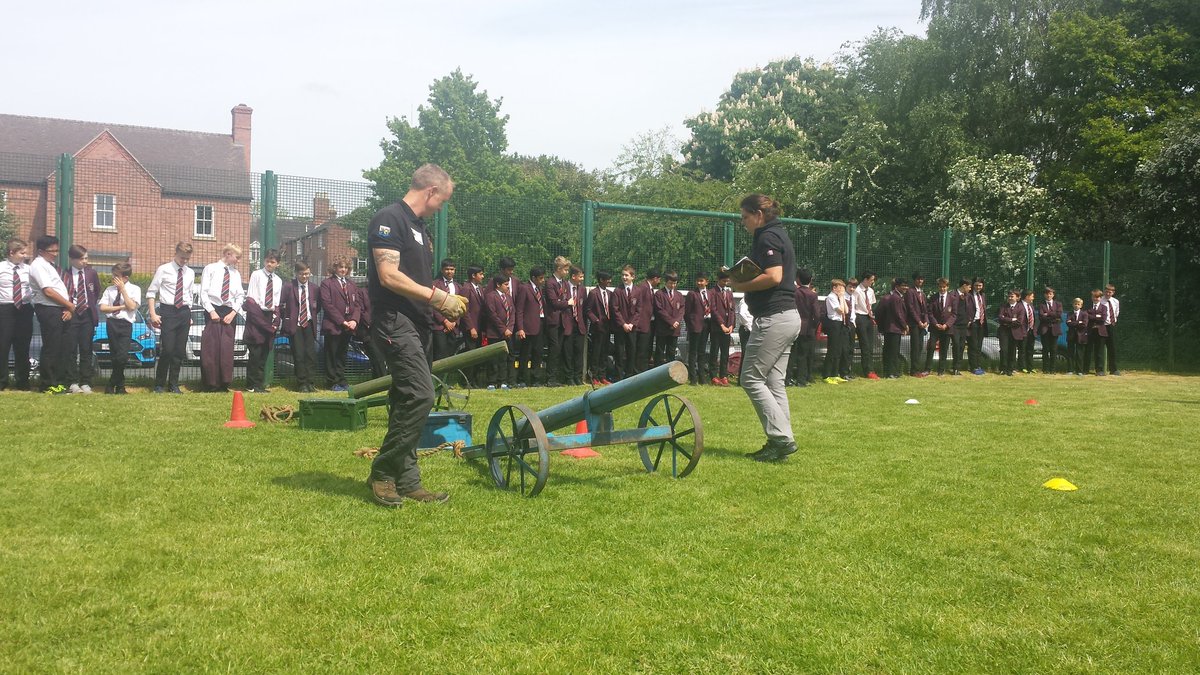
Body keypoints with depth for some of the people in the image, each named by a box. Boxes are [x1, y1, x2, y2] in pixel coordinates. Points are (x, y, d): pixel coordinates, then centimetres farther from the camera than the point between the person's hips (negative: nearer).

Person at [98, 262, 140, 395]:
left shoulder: (134, 289, 3)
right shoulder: (110, 289, 10)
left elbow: (131, 306, -9)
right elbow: (102, 307, 3)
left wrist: (122, 289, -7)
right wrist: (121, 307, -5)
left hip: (125, 324, -2)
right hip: (111, 323, 2)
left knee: (122, 356, -12)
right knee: (115, 356, 3)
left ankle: (111, 385, 2)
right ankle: (120, 386, 12)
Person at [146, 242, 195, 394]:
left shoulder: (190, 273, 12)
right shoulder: (163, 270, -2)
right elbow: (151, 292, -2)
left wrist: (190, 315, 13)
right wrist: (153, 314, -9)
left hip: (184, 312, 5)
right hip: (168, 312, -4)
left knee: (180, 351, 6)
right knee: (167, 350, -10)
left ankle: (173, 385, 16)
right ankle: (159, 385, 4)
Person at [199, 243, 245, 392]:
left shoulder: (236, 273, 12)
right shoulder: (210, 269, 1)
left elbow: (240, 296, 10)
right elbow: (203, 292, -3)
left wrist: (233, 313, -3)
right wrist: (212, 312, -11)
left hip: (229, 313, 3)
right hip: (213, 310, -3)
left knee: (227, 349, 1)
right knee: (210, 348, -5)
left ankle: (224, 383, 5)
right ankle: (210, 384, 1)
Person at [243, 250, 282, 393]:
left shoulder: (278, 281, 13)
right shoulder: (256, 275, -1)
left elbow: (276, 304, 13)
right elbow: (250, 298, -5)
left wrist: (275, 320, 1)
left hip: (269, 317, 5)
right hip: (256, 315, -5)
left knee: (264, 353, 7)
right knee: (255, 352, -7)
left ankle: (260, 384, 13)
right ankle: (252, 385, -1)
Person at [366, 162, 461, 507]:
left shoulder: (420, 228, 20)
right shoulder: (389, 219, -9)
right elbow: (389, 275, -18)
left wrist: (442, 306, 10)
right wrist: (437, 297, -15)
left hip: (416, 323, 10)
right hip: (396, 321, -10)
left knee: (407, 403, 9)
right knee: (420, 397, -16)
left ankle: (407, 481, 14)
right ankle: (381, 473, -4)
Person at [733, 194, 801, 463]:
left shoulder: (767, 237, -11)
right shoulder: (780, 234, 20)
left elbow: (773, 277, -23)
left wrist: (742, 286, -11)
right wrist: (739, 278, 13)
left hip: (773, 318, -10)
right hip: (788, 316, 10)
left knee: (751, 379, -6)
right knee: (774, 382, 11)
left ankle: (782, 438, -10)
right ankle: (781, 441, 11)